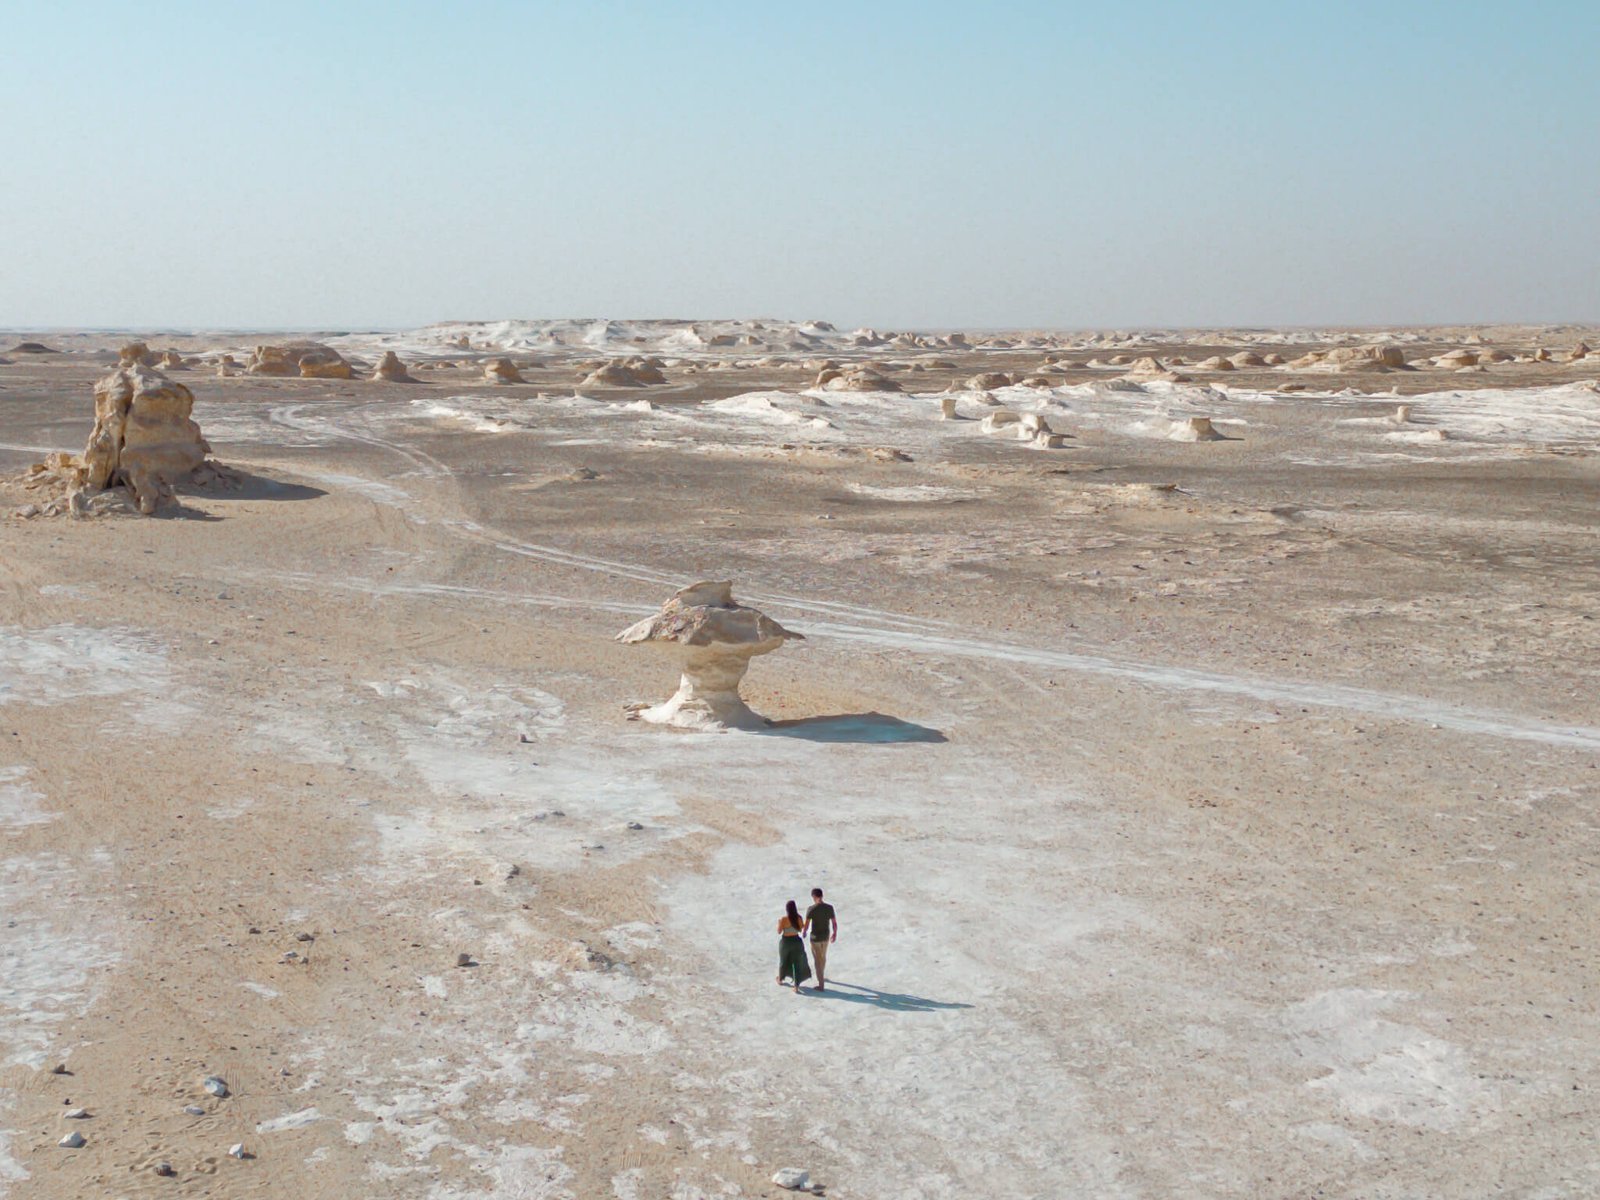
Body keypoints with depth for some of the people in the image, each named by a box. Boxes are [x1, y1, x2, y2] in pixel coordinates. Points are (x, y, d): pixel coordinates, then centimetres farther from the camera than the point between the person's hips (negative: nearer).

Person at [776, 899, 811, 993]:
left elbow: (779, 932, -9)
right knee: (797, 963, 5)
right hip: (796, 941, 1)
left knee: (783, 961, 23)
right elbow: (800, 929, 3)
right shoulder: (798, 918, -10)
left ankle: (780, 979, 46)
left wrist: (779, 923, 7)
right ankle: (796, 986, -2)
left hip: (786, 942, -1)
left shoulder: (783, 919, -18)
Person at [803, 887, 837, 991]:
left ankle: (821, 985, 6)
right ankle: (823, 976, 48)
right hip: (826, 936, 5)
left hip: (815, 937, -5)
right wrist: (835, 934, 15)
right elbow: (834, 923, -1)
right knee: (823, 957, 27)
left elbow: (806, 924, -13)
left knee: (818, 960, 4)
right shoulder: (829, 907, -8)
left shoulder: (811, 909, -19)